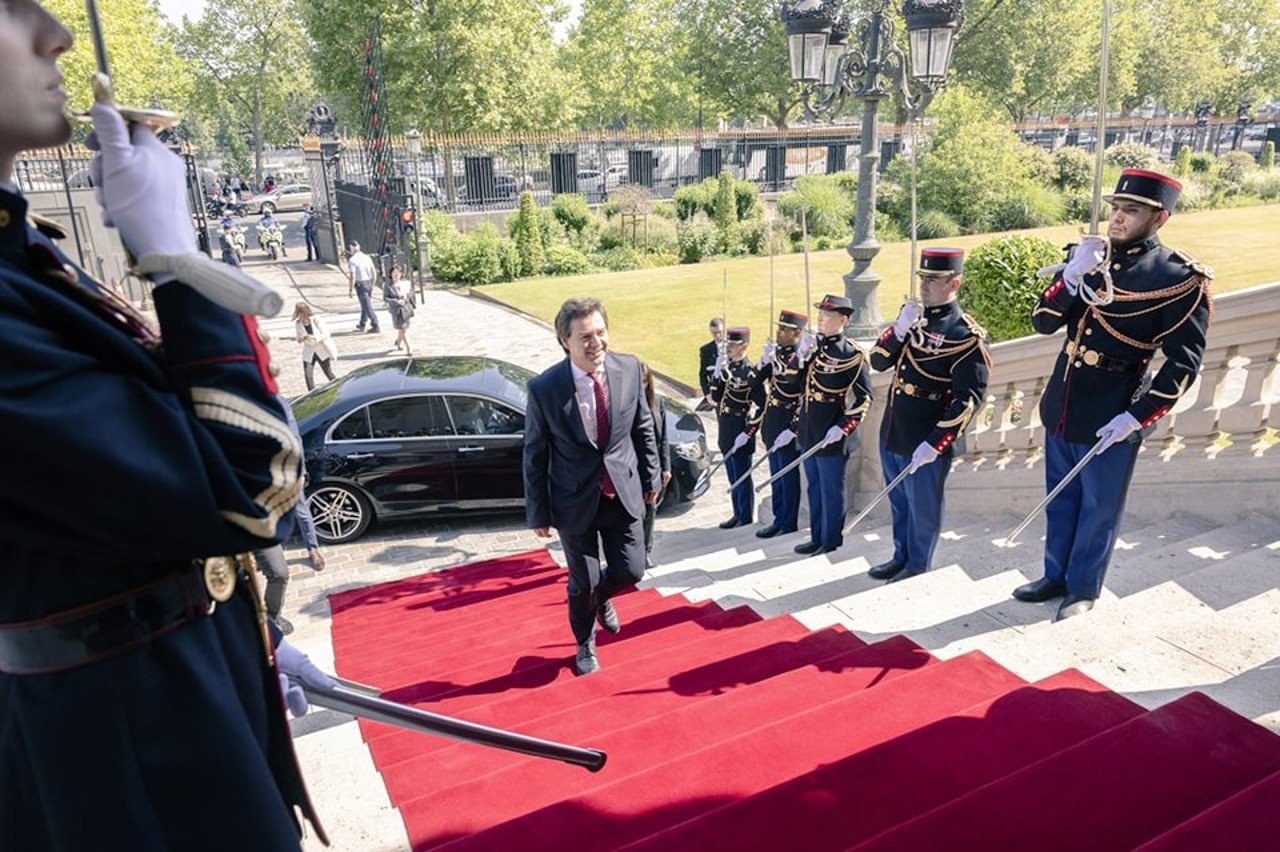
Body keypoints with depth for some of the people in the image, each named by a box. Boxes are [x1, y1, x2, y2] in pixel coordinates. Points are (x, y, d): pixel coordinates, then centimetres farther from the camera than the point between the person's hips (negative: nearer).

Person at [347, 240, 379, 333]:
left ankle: (375, 326, -4)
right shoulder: (367, 257, 5)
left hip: (360, 284, -7)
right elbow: (374, 273, 8)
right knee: (365, 305, 18)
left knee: (367, 306, -2)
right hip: (369, 283, 7)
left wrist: (350, 290, -11)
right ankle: (362, 325, 31)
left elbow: (352, 276, -17)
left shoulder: (352, 260, -12)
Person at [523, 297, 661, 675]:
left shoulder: (629, 368, -11)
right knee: (582, 584, 12)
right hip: (576, 501, -2)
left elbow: (644, 427, 5)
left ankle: (602, 596, 47)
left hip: (624, 494, 3)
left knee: (630, 572, 8)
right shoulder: (544, 388, -20)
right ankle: (585, 644, 43)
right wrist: (538, 513, -4)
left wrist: (651, 477, 10)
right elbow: (534, 456, -9)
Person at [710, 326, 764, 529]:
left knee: (742, 477, 3)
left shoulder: (749, 372, -16)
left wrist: (748, 433, -19)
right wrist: (716, 374, -7)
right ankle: (738, 513, 28)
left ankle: (746, 517, 15)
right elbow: (715, 400, 5)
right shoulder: (726, 367, 7)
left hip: (739, 433, -7)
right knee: (733, 476, 16)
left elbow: (760, 405, -18)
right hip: (725, 431, 7)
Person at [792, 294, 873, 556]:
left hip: (831, 436, -7)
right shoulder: (813, 346, 8)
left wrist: (843, 427, -19)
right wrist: (800, 355, -4)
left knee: (831, 490, 5)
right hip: (808, 432, 7)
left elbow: (863, 397, -13)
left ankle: (831, 540, 17)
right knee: (814, 487, 16)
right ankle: (817, 537, 28)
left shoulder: (851, 354, -12)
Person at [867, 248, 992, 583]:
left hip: (925, 443, -7)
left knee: (922, 509, 11)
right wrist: (899, 329, -14)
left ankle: (918, 568, 28)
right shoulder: (913, 316, 7)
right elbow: (878, 362, 4)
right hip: (891, 433, 7)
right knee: (899, 503, 21)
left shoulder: (966, 334, -15)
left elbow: (971, 397, -19)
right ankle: (901, 557, 39)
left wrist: (935, 443, -23)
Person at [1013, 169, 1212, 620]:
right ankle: (1056, 576, 34)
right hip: (1061, 405, 5)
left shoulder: (1181, 278, -11)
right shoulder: (1088, 255, 3)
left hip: (1110, 417, -5)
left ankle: (1083, 589, 28)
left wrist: (1136, 417, -18)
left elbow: (1184, 364, -12)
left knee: (1098, 509, 10)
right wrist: (1071, 275, -18)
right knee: (1060, 500, 18)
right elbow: (1043, 322, -2)